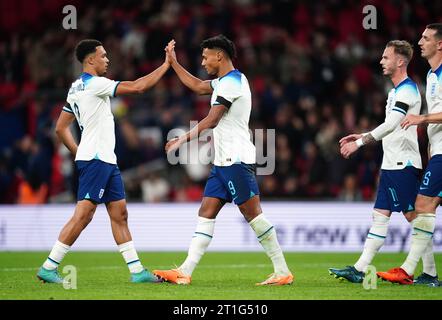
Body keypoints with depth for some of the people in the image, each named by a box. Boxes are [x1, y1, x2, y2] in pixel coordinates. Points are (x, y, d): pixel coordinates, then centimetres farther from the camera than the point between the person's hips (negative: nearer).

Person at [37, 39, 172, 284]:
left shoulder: (76, 88, 15)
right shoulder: (94, 84, -13)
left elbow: (60, 128, 19)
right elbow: (138, 86, -17)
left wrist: (77, 152, 19)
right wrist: (167, 64, -9)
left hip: (105, 160, 10)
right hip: (96, 160, -10)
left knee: (119, 213, 9)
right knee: (83, 215, -11)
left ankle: (137, 270, 10)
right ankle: (49, 267, -9)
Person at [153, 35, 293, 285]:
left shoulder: (231, 82, -12)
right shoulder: (226, 81, 19)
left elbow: (211, 121, -18)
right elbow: (198, 86, 34)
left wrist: (183, 139, -16)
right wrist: (173, 62, 33)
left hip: (236, 161, -10)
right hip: (224, 161, 10)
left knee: (253, 214, -9)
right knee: (206, 213, 4)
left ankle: (283, 271, -6)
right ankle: (185, 272, 0)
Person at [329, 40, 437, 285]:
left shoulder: (407, 90, -13)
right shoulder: (396, 91, 17)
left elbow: (391, 125, -22)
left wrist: (359, 143, -22)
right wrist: (362, 136, 16)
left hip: (403, 164, -10)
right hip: (391, 164, 10)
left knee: (414, 217, -6)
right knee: (380, 216, 6)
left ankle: (430, 273, -1)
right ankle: (360, 269, 4)